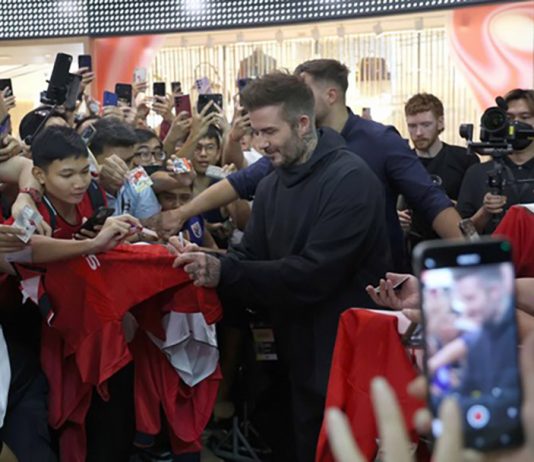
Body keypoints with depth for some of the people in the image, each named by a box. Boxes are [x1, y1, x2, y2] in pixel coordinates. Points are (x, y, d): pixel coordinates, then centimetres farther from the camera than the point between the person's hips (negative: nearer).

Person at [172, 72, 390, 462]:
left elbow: (313, 274, -25)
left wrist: (223, 274, -27)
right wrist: (210, 265, -19)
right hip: (300, 353, 8)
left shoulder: (351, 180, -18)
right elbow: (250, 257, 4)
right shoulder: (271, 186, 9)